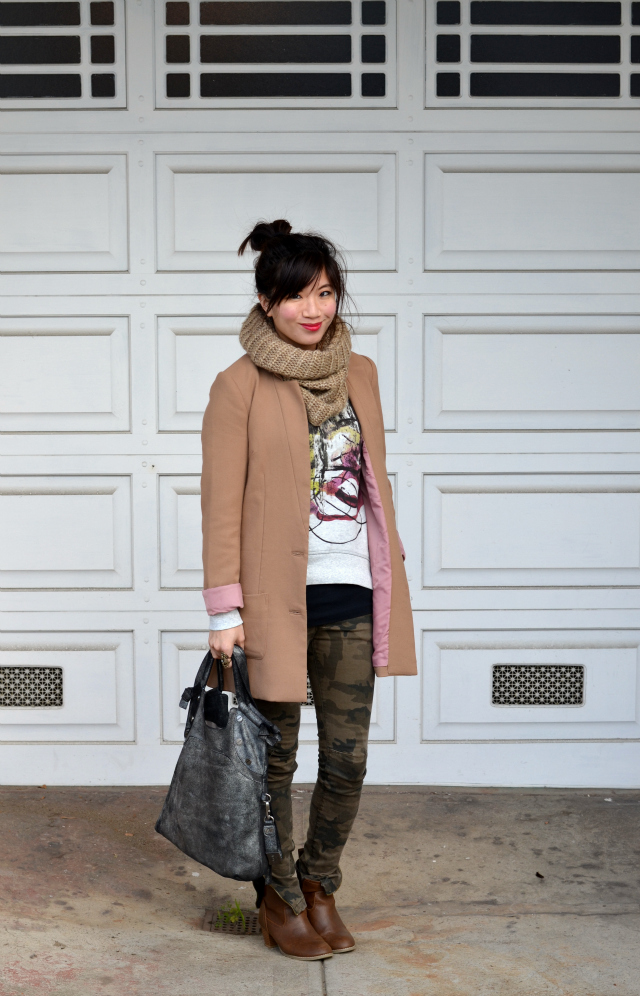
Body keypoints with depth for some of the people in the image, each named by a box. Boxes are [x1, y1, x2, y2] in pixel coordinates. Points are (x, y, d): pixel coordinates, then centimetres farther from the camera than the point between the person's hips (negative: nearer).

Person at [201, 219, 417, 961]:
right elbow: (220, 503, -7)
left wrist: (388, 575, 15)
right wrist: (225, 608, -10)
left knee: (347, 760, 10)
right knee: (276, 760, 8)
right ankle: (280, 903, 28)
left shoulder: (359, 373, 10)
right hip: (278, 596, -4)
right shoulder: (241, 385, -6)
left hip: (352, 595, 5)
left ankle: (319, 886, 32)